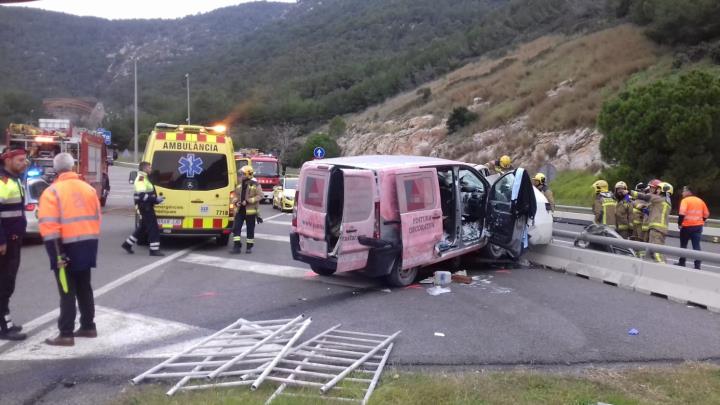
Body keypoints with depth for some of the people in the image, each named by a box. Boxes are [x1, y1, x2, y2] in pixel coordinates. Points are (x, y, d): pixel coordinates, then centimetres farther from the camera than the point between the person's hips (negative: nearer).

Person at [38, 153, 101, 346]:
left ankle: (66, 334, 2)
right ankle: (88, 326, 25)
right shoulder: (88, 188, 7)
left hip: (67, 245, -5)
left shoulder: (52, 191, -10)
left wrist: (56, 252, -16)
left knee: (67, 291, -1)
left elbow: (49, 225, -17)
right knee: (84, 286, 17)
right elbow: (96, 218, 9)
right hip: (87, 244, 6)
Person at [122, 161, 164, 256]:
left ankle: (127, 244, 26)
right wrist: (156, 199, -22)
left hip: (147, 206, 11)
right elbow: (141, 195, -25)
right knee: (153, 227, -8)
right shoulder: (141, 178, -15)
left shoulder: (144, 178, 18)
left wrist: (156, 198, 13)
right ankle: (154, 249, -6)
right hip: (145, 206, -11)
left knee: (143, 227, 18)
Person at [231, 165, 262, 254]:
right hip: (240, 210, 5)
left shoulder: (255, 184, -8)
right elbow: (236, 195, 19)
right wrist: (236, 202, -3)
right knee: (236, 228, -3)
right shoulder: (239, 185, 10)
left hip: (250, 211, -5)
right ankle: (237, 246, 2)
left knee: (250, 229, 5)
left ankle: (249, 247, 17)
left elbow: (260, 196, -12)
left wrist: (248, 201, -18)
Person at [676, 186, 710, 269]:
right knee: (696, 246, 3)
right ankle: (697, 265, -1)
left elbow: (682, 213, -21)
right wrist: (700, 222, 20)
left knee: (683, 245, 11)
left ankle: (682, 263, 20)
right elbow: (706, 214, 12)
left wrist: (679, 223, -11)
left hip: (687, 226, -4)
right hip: (698, 226, 4)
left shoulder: (685, 200, -9)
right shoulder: (700, 201, 8)